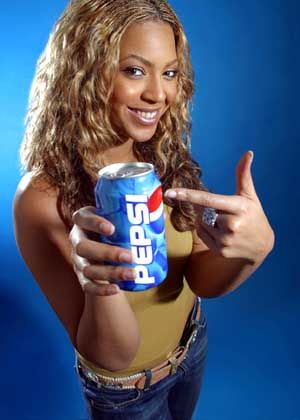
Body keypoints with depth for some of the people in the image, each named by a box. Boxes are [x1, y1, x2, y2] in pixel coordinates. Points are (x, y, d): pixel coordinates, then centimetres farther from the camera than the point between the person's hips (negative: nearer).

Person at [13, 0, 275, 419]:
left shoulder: (166, 154, -16)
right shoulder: (44, 196, -31)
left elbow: (203, 280, -16)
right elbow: (110, 357, -27)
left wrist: (256, 247, -38)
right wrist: (98, 285, -49)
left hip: (191, 341, 5)